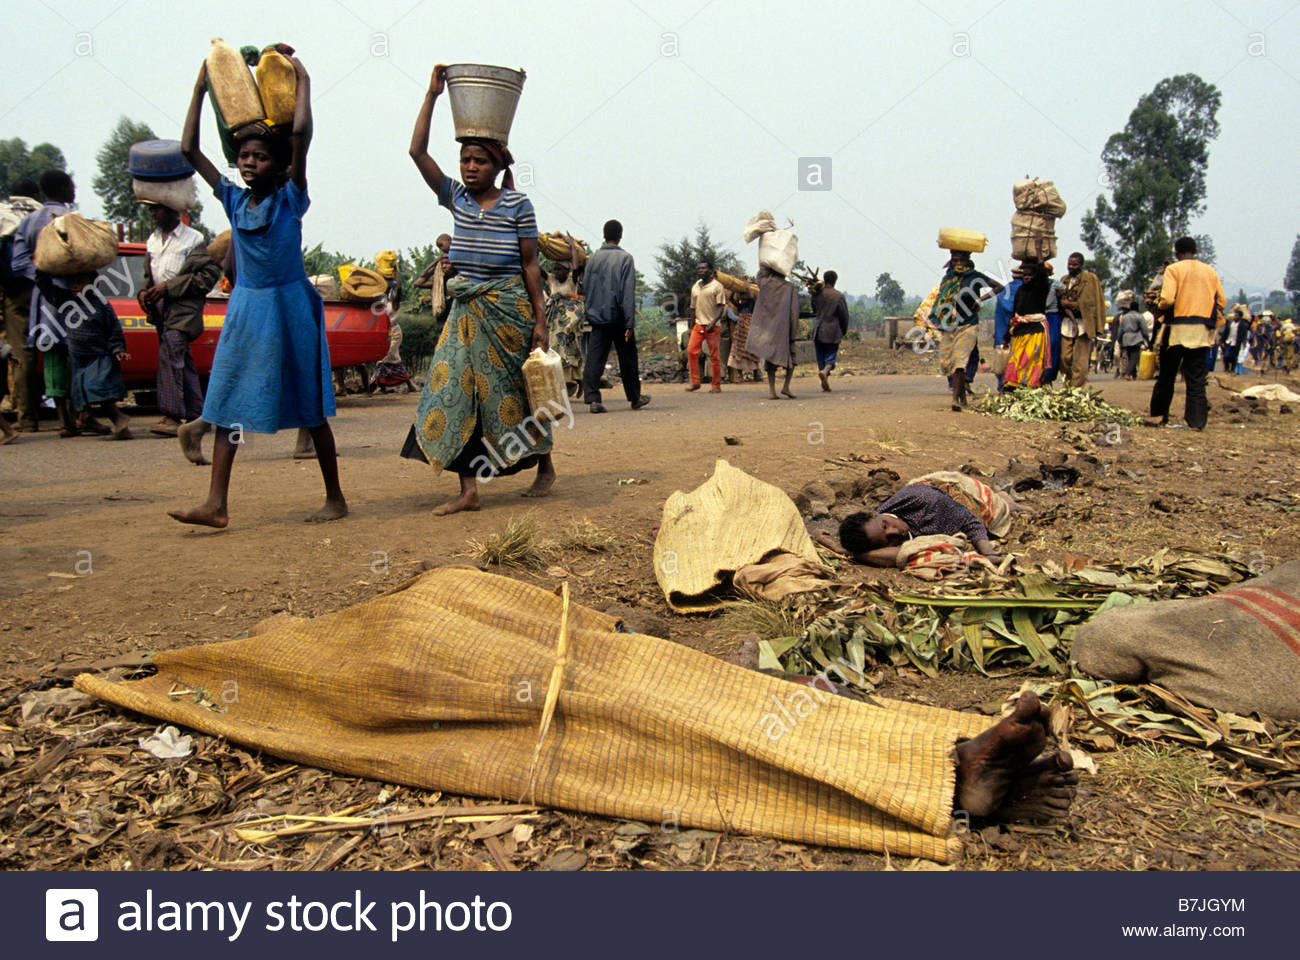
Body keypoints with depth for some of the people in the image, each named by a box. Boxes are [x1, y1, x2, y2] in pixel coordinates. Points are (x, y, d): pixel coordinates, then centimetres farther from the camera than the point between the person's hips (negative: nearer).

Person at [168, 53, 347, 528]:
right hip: (244, 310, 5)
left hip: (290, 307, -5)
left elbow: (300, 134, -17)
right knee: (227, 402, -1)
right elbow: (189, 150, 8)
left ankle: (335, 498, 13)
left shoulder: (291, 200, -6)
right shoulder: (234, 200, 7)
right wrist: (201, 88, 9)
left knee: (310, 407, 3)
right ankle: (216, 504, 1)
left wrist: (302, 80, -8)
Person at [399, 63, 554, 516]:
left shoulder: (517, 204, -4)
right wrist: (432, 95, -1)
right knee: (456, 389, -6)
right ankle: (468, 489, -5)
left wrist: (540, 320, -7)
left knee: (511, 389, 5)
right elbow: (417, 151, 1)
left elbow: (530, 264, -4)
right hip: (466, 309, 4)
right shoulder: (456, 197, 7)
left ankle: (545, 466, 26)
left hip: (509, 308, -4)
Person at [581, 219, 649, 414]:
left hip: (597, 316, 3)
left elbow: (585, 286, 13)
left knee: (595, 358, -2)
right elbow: (628, 292, -11)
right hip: (618, 317, -3)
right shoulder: (625, 258, -7)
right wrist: (630, 322, -12)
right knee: (627, 358, 9)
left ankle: (592, 398, -14)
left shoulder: (593, 258, 7)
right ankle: (635, 398, 21)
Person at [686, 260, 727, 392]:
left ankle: (716, 385, 6)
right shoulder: (695, 287, 15)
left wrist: (713, 322, -20)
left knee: (715, 356, -2)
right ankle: (695, 382, 2)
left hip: (713, 326, -5)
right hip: (698, 325, 5)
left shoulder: (717, 286, -3)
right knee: (691, 350, -7)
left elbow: (721, 307, -8)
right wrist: (691, 326, 17)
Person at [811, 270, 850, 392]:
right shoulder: (839, 296, -7)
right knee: (831, 356, 3)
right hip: (832, 331, -3)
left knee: (821, 357, 10)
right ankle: (824, 371, -26)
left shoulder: (816, 294, 1)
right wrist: (844, 331, 8)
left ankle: (825, 382, 5)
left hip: (818, 330, 3)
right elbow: (844, 315, -4)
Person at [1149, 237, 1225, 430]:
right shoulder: (1210, 271, 9)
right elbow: (1222, 301, 7)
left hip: (1178, 329, -3)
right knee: (1197, 378, 5)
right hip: (1202, 331, 3)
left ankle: (1159, 416, 13)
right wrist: (1213, 324, 18)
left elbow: (1167, 299, -16)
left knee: (1166, 375, 8)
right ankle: (1197, 420, 0)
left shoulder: (1174, 269, -4)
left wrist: (1160, 306, 4)